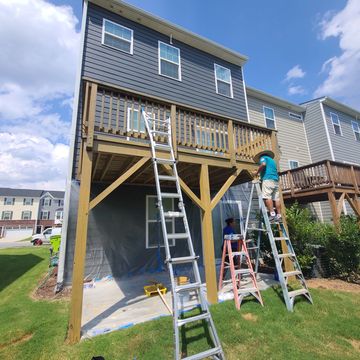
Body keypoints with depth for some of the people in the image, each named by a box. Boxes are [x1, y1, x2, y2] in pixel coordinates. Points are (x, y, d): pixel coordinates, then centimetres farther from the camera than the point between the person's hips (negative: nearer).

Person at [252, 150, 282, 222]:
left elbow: (263, 164, -12)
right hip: (276, 180, 8)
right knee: (276, 198, 2)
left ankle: (272, 214, -25)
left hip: (268, 179, -8)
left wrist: (257, 172, -1)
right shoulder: (272, 160, 32)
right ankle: (279, 215, -2)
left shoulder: (263, 157, 11)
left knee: (267, 197, -15)